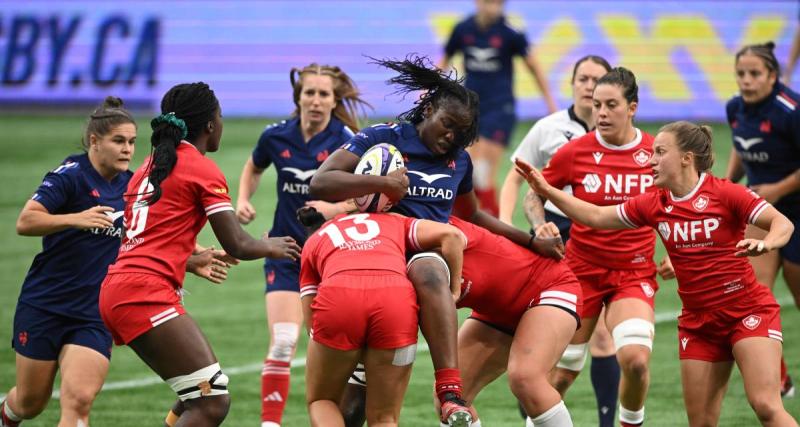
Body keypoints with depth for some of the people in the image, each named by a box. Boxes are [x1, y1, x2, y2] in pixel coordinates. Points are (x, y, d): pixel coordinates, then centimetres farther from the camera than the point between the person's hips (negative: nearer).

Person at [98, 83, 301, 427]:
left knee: (202, 396, 17)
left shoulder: (149, 167, 20)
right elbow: (237, 246, -4)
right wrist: (271, 246, 16)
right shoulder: (203, 170, -3)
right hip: (146, 294, -9)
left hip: (115, 292, 9)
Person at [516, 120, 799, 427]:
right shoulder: (654, 205, 4)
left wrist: (765, 244, -36)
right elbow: (597, 216, 11)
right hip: (698, 321, 5)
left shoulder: (724, 193, -12)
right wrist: (546, 191, 5)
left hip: (748, 311, -5)